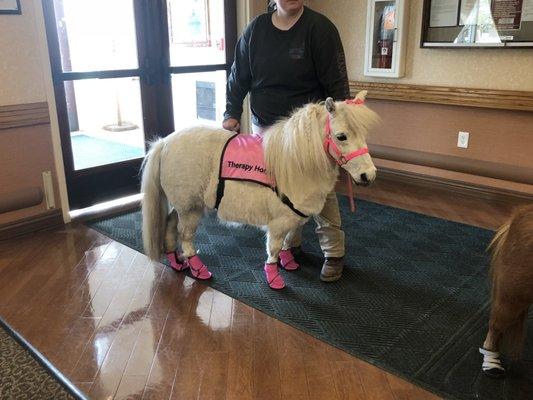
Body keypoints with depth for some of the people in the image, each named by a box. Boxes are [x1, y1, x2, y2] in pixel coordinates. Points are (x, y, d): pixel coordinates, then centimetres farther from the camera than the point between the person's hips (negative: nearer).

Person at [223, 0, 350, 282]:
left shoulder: (319, 28, -8)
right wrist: (232, 113, -1)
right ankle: (291, 243, 31)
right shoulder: (255, 29, 4)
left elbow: (336, 82, -11)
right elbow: (238, 77, 10)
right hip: (264, 127, 4)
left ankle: (333, 253, 17)